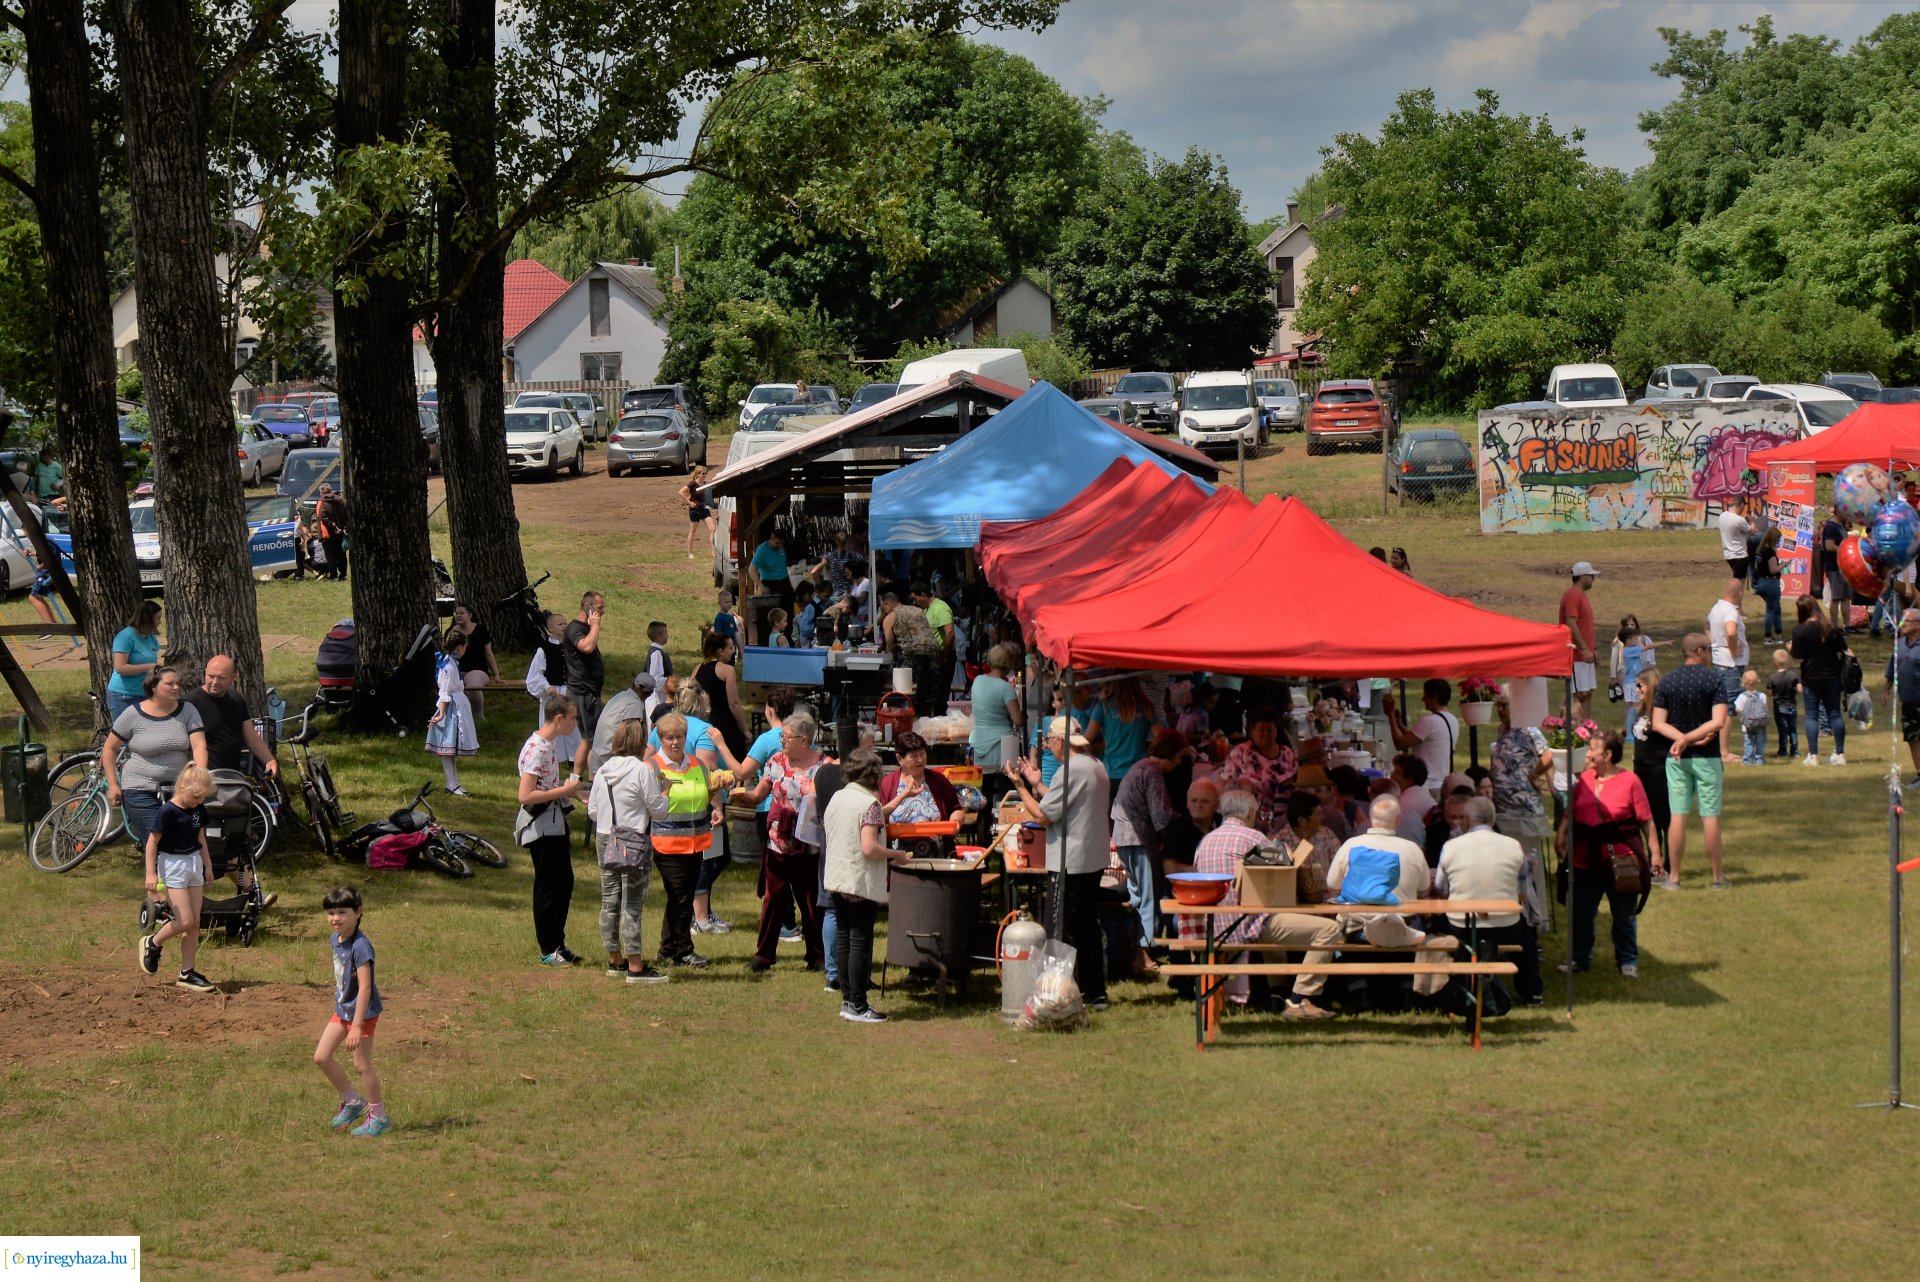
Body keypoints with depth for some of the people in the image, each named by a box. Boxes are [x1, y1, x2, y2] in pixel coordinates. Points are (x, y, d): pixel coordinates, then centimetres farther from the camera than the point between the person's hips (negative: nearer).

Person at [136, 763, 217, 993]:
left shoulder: (199, 810, 5)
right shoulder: (168, 812, -17)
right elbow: (152, 842, -13)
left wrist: (208, 866, 20)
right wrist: (151, 873, -16)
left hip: (194, 864, 7)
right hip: (172, 865, -7)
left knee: (195, 923, 5)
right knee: (185, 921, -11)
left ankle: (186, 973, 11)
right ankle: (152, 944, 15)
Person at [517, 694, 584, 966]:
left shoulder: (547, 745, 9)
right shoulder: (536, 749, -21)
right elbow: (526, 795, -26)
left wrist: (570, 789, 8)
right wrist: (564, 790, -20)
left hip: (555, 822, 10)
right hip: (541, 826, -10)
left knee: (564, 882, 14)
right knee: (547, 886, -1)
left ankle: (558, 944, 23)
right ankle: (548, 951, 9)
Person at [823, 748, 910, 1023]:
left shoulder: (836, 799, 8)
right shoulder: (868, 802, -16)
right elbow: (869, 848, -23)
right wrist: (896, 855, -7)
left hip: (836, 879, 8)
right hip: (861, 883, -8)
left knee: (843, 939, 12)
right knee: (861, 942, -2)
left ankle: (847, 1000, 17)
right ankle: (857, 1006, 0)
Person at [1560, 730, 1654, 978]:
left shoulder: (1630, 781, -8)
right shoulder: (1585, 778, 4)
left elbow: (1646, 820, -7)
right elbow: (1570, 811, 7)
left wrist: (1653, 852, -8)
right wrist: (1562, 835, -9)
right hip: (1586, 857, 4)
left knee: (1624, 913, 8)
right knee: (1581, 911, 10)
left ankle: (1627, 961, 20)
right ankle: (1580, 957, 24)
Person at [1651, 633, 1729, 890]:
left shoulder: (1667, 681, 2)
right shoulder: (1713, 680, -8)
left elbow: (1658, 723, -4)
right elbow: (1719, 722, -17)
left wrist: (1682, 738, -11)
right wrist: (1689, 739, -14)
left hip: (1676, 758, 3)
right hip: (1706, 756, -3)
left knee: (1678, 816, 3)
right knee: (1710, 816, 2)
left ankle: (1673, 877, 3)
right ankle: (1718, 877, 8)